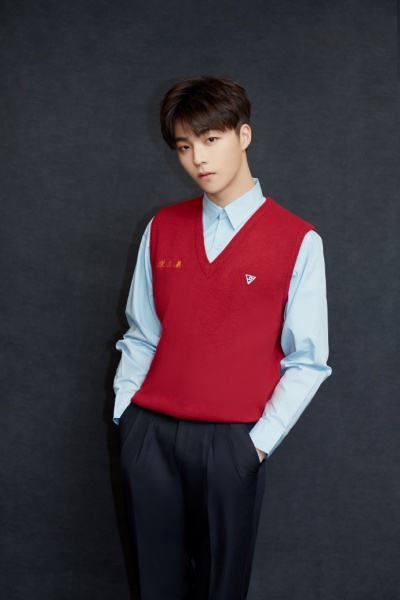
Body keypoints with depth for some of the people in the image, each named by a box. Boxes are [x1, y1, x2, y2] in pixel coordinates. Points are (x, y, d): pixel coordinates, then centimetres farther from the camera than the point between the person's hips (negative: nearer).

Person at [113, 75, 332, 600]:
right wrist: (124, 412, 4)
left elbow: (307, 363, -4)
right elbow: (141, 335, 11)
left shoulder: (299, 241, -5)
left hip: (232, 440, -3)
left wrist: (260, 441, -9)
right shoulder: (162, 228, 7)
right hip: (148, 433, 3)